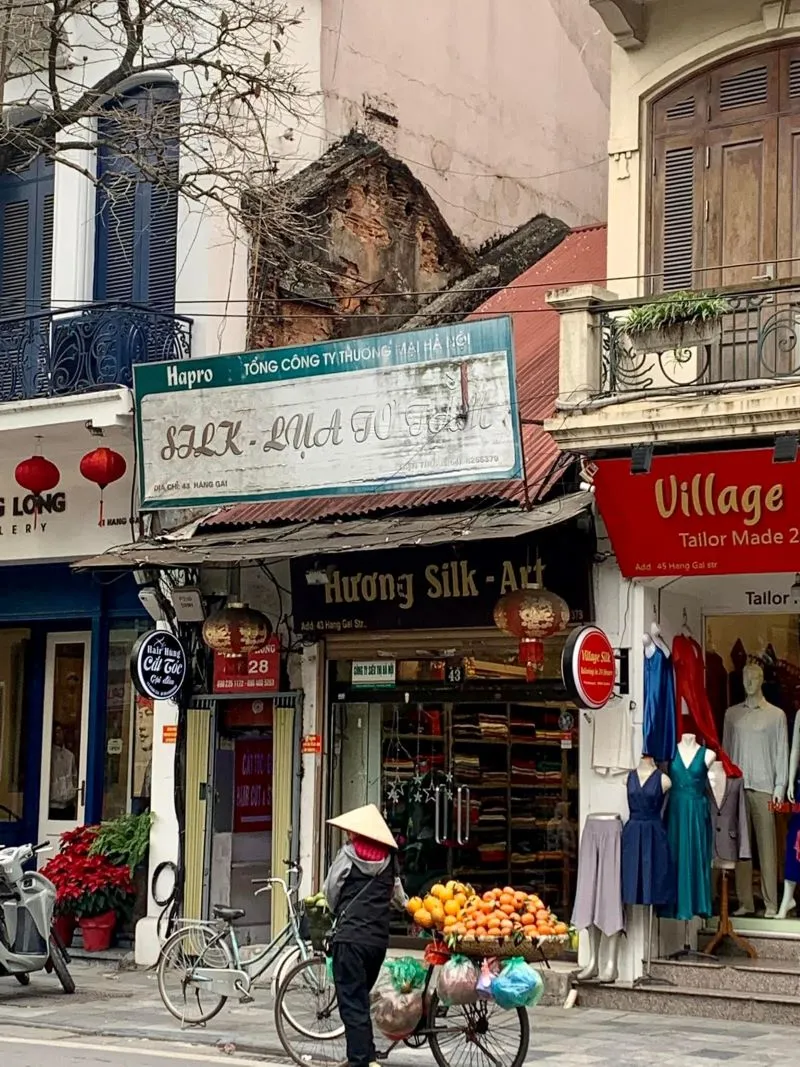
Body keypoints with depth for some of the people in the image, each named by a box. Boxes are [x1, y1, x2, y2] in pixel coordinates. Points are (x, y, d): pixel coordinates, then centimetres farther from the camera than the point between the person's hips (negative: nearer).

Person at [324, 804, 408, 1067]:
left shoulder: (348, 854, -4)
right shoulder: (388, 858, 7)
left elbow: (331, 892, 4)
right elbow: (397, 893, 19)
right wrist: (405, 905, 42)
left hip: (350, 936, -5)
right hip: (379, 937, 5)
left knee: (352, 1002, -3)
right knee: (362, 998, 19)